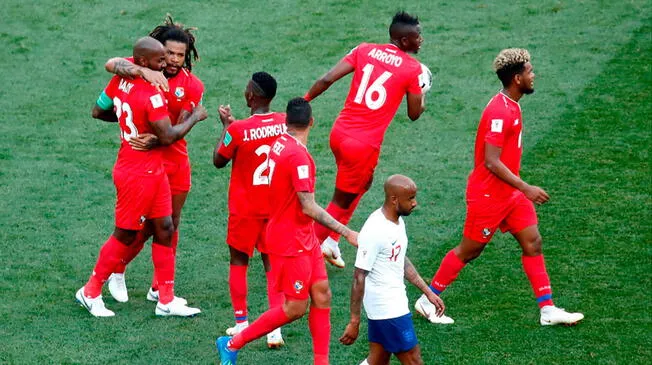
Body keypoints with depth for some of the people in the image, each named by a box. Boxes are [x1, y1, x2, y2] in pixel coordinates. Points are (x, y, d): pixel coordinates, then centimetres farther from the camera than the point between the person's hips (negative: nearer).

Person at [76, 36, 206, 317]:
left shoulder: (120, 81, 0)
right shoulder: (151, 95, -26)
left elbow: (98, 111, 12)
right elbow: (168, 137, -24)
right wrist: (195, 117, -9)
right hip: (138, 175, -9)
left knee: (164, 230, 11)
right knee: (125, 235, 6)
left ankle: (166, 300, 16)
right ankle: (90, 292, 21)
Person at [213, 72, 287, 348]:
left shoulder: (237, 130, -20)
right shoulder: (286, 123, -9)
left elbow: (219, 161, -4)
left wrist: (225, 125, 5)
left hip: (244, 209, -3)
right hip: (277, 208, 3)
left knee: (238, 262, 14)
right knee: (272, 264, 9)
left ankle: (241, 323, 17)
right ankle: (275, 328, 1)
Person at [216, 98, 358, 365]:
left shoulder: (280, 144, 3)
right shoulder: (298, 155, -24)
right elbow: (309, 208, -25)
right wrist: (346, 232, -23)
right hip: (290, 242, -9)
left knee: (321, 294, 7)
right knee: (295, 307, -1)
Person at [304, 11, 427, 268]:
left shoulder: (365, 50, 4)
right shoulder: (412, 68, -7)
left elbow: (327, 79, -4)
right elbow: (414, 114, 2)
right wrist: (422, 92, 20)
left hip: (339, 132, 6)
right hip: (364, 144, -6)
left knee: (363, 182, 29)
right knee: (342, 200, 10)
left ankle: (331, 242, 29)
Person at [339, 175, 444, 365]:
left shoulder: (397, 221, 5)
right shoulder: (374, 231, -24)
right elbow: (359, 278, -21)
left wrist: (428, 292, 18)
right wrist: (354, 322, -18)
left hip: (395, 302, 9)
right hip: (388, 309, -9)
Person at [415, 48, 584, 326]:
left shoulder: (510, 106, 8)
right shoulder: (500, 111, -24)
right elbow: (492, 162, -28)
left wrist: (521, 187, 23)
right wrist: (526, 188, -27)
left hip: (509, 193, 9)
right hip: (488, 196, -9)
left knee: (533, 243, 5)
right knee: (469, 251, 3)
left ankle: (548, 310, 7)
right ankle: (427, 301, 17)